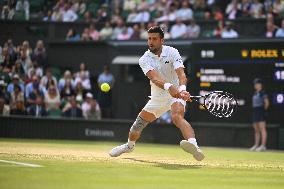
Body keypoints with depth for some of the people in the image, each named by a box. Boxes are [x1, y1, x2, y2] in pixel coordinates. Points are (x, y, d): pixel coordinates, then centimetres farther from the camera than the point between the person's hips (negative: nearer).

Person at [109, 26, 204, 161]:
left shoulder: (172, 52, -14)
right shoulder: (145, 59, -10)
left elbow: (181, 74, -28)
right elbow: (154, 78, -30)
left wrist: (182, 89, -50)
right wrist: (168, 86, -51)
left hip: (177, 94, -4)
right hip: (157, 97, 4)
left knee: (177, 116, -34)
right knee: (138, 124, 11)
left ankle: (193, 145, -59)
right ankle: (129, 146, 44)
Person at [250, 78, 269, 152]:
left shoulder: (263, 93, -8)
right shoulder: (255, 93, 17)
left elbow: (267, 103, -10)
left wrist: (264, 110, -4)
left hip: (261, 112, -9)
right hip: (255, 112, 9)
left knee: (262, 129, -12)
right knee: (256, 130, 11)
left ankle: (263, 146, -16)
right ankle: (256, 145, 16)